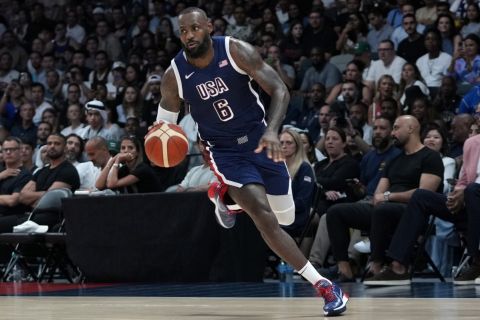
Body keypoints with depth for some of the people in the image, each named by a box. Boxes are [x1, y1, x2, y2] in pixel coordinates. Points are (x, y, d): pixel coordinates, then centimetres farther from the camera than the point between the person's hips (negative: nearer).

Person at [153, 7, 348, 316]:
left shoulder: (236, 50, -15)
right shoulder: (174, 75, -11)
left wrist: (272, 131, -33)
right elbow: (165, 122, 4)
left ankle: (224, 193, 35)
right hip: (225, 150, -1)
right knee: (262, 213, -21)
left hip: (258, 139, 1)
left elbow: (280, 89, -16)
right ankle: (322, 285, -17)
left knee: (285, 216, 10)